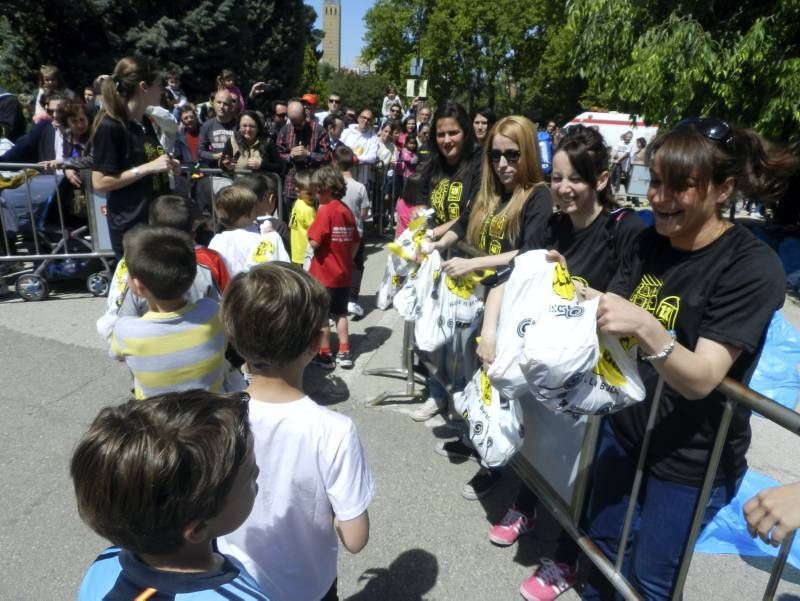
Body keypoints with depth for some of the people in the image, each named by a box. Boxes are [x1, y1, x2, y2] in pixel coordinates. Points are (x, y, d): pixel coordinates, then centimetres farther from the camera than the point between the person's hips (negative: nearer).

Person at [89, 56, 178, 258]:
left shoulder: (145, 122, 9)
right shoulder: (110, 126, -14)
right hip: (131, 227, -7)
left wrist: (167, 165, 4)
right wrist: (148, 168, -21)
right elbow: (99, 182, -17)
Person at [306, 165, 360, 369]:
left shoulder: (325, 210, -16)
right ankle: (344, 353, 20)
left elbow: (314, 242, -22)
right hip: (343, 274, 7)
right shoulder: (347, 211, 5)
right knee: (340, 313, 17)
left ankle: (325, 355, 16)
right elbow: (355, 243, 10)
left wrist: (310, 231, -3)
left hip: (324, 274, -7)